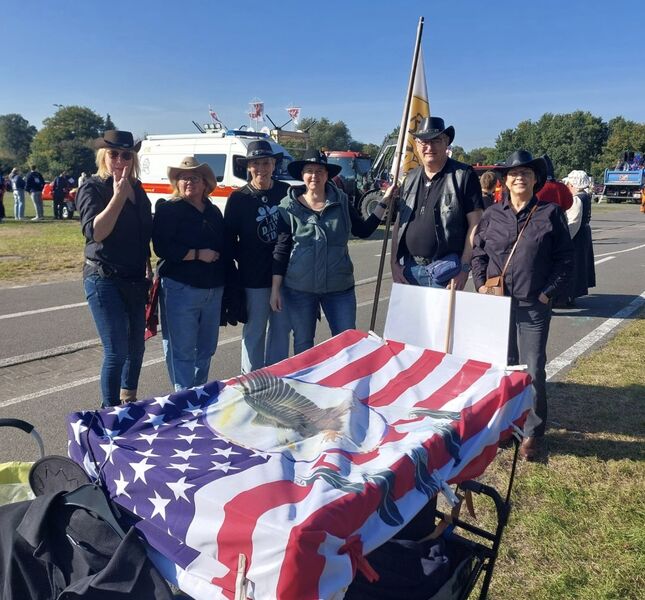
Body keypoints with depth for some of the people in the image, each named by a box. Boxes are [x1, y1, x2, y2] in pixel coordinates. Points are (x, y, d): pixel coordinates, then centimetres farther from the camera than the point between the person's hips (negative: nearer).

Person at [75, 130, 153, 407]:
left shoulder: (137, 189, 10)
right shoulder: (92, 188, -7)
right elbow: (95, 232, -21)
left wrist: (148, 272, 16)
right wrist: (118, 197, -24)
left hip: (135, 280, 6)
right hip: (104, 280, -6)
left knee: (136, 345, 15)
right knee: (116, 351, -8)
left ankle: (129, 400, 34)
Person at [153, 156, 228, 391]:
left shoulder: (214, 212, 16)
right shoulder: (168, 209, -3)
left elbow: (224, 248, 21)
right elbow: (162, 248, -14)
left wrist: (225, 283, 11)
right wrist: (198, 254, -16)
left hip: (213, 290, 7)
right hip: (180, 290, -6)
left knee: (206, 348, 14)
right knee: (182, 351, -3)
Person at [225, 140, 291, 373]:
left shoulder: (286, 192, 3)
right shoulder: (238, 198, -4)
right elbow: (229, 238, 0)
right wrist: (244, 260, -4)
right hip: (254, 277, -3)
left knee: (282, 328, 13)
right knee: (254, 331, 6)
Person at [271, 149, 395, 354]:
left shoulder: (341, 201, 3)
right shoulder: (289, 205, -4)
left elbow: (363, 230, 9)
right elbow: (280, 249, -3)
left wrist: (384, 202, 5)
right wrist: (275, 288, -5)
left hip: (339, 286, 2)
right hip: (299, 289, -1)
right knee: (303, 345, 12)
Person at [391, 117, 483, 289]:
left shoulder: (463, 175, -3)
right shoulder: (410, 179, 14)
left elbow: (475, 223, -7)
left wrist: (464, 267, -12)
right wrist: (394, 263, 7)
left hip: (444, 270, -5)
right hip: (409, 269, 5)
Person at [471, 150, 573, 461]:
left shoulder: (550, 213, 0)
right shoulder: (492, 214, 5)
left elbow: (565, 258, 1)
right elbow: (478, 253, 11)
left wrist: (548, 292, -6)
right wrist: (481, 285, 0)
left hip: (534, 307, -2)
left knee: (533, 371, 2)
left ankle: (532, 433, 16)